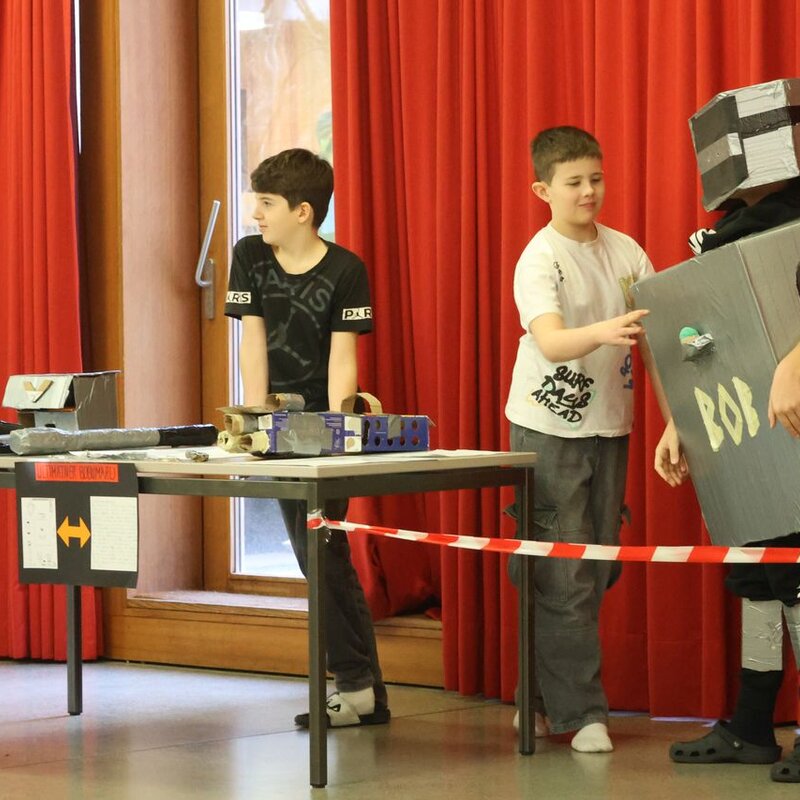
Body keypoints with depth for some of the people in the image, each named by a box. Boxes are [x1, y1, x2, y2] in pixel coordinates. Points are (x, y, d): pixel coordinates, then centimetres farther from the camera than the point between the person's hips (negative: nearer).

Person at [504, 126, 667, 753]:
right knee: (564, 577, -7)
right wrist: (602, 332, -47)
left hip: (609, 425, 6)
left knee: (600, 570, 9)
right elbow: (550, 343, -27)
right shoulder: (540, 259, -12)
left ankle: (544, 699, 22)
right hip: (549, 427, -6)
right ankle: (583, 713, -2)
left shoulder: (625, 251, 6)